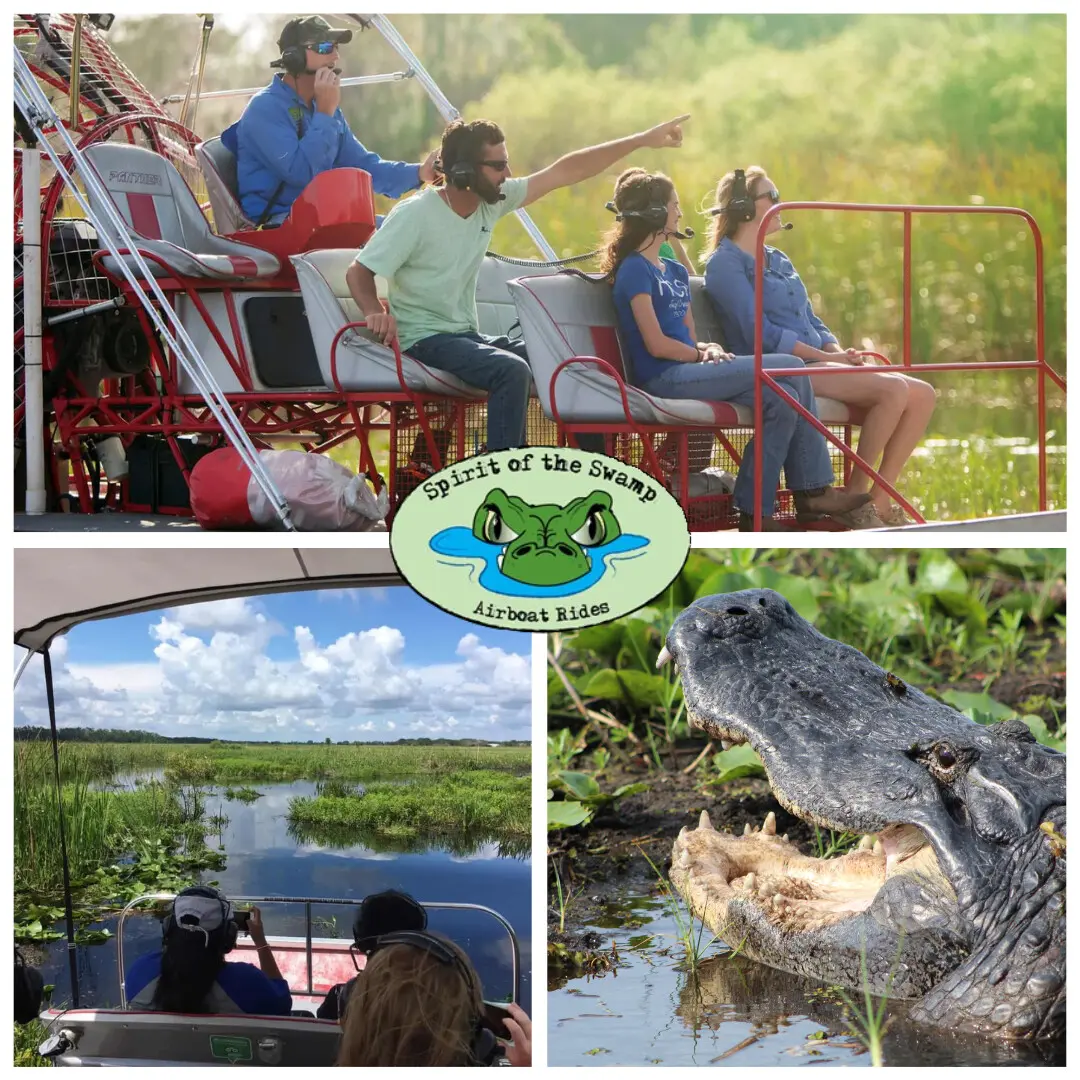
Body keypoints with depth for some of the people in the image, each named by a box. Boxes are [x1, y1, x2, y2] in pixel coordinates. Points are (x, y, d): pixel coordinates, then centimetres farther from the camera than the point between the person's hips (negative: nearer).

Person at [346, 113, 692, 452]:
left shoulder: (492, 202, 3)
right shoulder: (414, 215, -16)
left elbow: (565, 172, 5)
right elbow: (359, 272, -15)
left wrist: (642, 140, 4)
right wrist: (376, 313, -37)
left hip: (466, 335, 8)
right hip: (424, 338, -8)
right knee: (511, 371, -31)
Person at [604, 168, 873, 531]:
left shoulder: (675, 272, 23)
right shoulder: (634, 270, -6)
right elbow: (656, 344, -13)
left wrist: (709, 349, -2)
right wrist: (704, 355, -4)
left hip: (686, 370, 9)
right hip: (664, 379, -9)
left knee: (782, 399, -12)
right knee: (790, 370, -16)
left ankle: (755, 512, -11)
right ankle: (813, 493, -10)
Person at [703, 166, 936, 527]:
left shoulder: (778, 260, 24)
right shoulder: (726, 262, -3)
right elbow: (760, 332, -13)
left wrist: (840, 353, 0)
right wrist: (827, 357, -16)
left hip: (816, 363, 9)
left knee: (922, 395, -7)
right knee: (893, 389, -26)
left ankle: (880, 500, -6)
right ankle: (856, 495, -17)